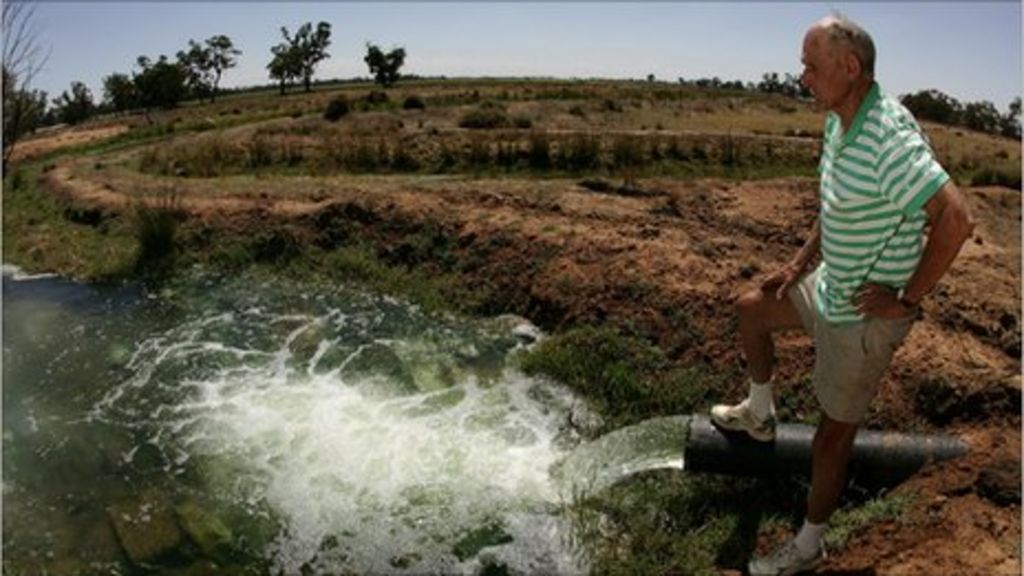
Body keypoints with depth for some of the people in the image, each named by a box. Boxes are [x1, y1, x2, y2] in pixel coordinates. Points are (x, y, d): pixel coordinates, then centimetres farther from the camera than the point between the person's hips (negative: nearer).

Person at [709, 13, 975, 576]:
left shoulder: (888, 136, -29)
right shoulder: (838, 122, 1)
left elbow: (956, 219, -33)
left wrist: (907, 300, -25)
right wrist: (801, 261, 13)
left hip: (865, 314, -9)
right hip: (829, 285, 9)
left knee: (833, 435, 5)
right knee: (751, 309, 24)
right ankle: (759, 414, 45)